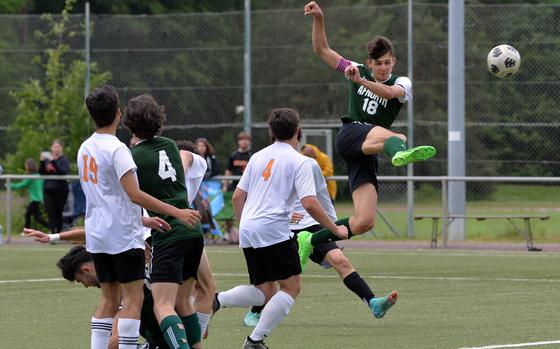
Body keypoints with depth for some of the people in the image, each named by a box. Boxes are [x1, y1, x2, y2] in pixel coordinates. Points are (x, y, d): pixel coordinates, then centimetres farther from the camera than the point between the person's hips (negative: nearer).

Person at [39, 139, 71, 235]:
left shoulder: (64, 160, -2)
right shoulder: (47, 159, 9)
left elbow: (63, 172, -18)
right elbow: (41, 173, 5)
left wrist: (53, 161, -26)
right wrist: (42, 162, -10)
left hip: (60, 190, -3)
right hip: (48, 189, 3)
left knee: (58, 213, 3)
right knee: (51, 213, -8)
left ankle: (58, 233, 13)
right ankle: (53, 233, -14)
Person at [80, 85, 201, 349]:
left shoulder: (85, 149, 11)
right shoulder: (117, 149, -15)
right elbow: (134, 194, -23)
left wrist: (144, 218, 25)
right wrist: (176, 212, -23)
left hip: (97, 235, 8)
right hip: (123, 236, -8)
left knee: (109, 298, 13)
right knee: (133, 299, -6)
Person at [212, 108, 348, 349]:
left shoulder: (258, 157, 17)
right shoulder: (299, 161, -1)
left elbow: (237, 197, 18)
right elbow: (310, 204, -10)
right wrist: (335, 229, 1)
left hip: (248, 231, 7)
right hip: (274, 229, -7)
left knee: (265, 292, 13)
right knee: (291, 287, 2)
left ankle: (217, 300, -9)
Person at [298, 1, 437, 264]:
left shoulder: (402, 83, 9)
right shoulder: (359, 70, 14)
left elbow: (390, 92, -18)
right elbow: (322, 49, 15)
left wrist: (361, 82, -34)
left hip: (367, 153, 3)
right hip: (350, 135, -3)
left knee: (364, 222, -11)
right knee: (396, 137, -38)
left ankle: (311, 241, 9)